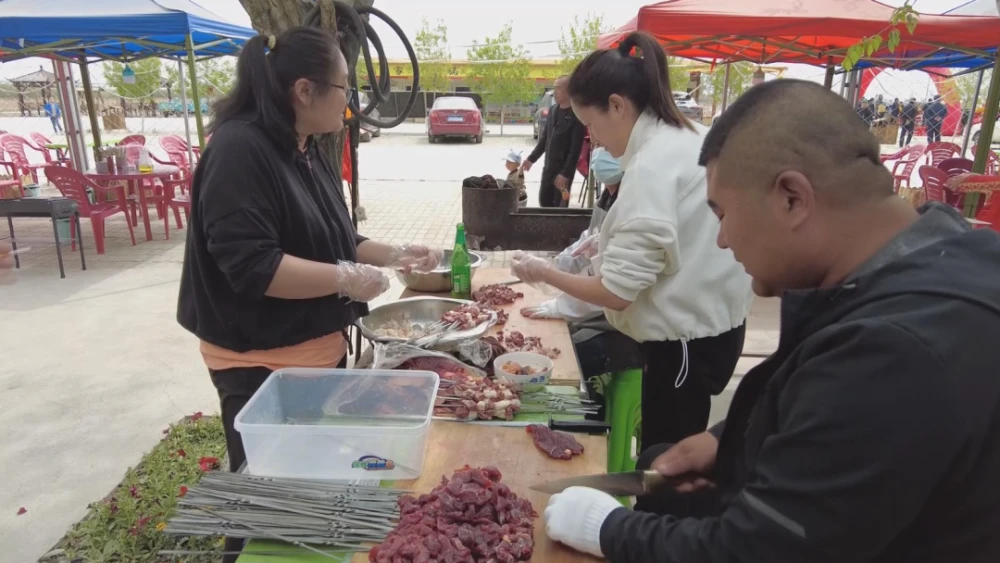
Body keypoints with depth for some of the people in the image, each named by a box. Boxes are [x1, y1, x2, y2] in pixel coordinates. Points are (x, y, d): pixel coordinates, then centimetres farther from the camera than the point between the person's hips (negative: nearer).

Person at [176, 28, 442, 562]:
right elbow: (251, 266, -28)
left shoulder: (308, 152, 7)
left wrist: (397, 254, 6)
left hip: (320, 347, 9)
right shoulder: (240, 150, -21)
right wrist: (345, 278, -24)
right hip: (261, 361, -9)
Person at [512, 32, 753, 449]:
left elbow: (617, 292, -24)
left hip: (686, 339, -9)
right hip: (711, 323, 9)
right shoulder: (693, 137, 5)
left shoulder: (652, 164, -23)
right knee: (674, 462, 21)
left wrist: (543, 273, -9)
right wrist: (607, 242, 11)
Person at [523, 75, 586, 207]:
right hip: (548, 167, 7)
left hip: (563, 169, -7)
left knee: (560, 206, 1)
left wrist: (565, 173, -21)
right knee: (544, 200, 13)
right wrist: (531, 158, 13)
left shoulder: (576, 115, -14)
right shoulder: (553, 110, 9)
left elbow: (575, 148, -18)